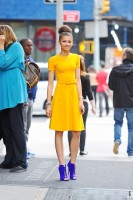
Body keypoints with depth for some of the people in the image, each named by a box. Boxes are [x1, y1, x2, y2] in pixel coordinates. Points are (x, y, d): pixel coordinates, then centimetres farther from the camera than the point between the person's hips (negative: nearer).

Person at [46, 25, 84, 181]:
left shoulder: (76, 58, 10)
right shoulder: (53, 60, 0)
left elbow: (78, 80, 8)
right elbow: (50, 82, -1)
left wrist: (80, 100, 0)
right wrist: (49, 103, -6)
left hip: (73, 94, 3)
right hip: (60, 94, -3)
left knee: (76, 132, 2)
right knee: (59, 132, -2)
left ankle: (72, 165, 13)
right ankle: (62, 166, 1)